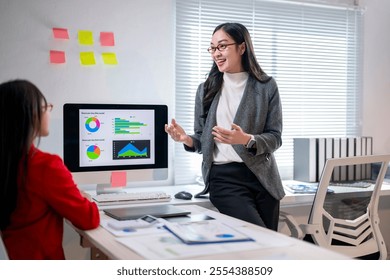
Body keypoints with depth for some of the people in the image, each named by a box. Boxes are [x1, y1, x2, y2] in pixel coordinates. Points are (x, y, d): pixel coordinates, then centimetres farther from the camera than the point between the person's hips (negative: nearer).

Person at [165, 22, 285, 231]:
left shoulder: (266, 86, 2)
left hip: (262, 177, 1)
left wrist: (246, 140, -21)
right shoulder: (206, 89, 7)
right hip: (224, 178, -1)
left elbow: (275, 137, -2)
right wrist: (187, 139, -13)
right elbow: (202, 139, 11)